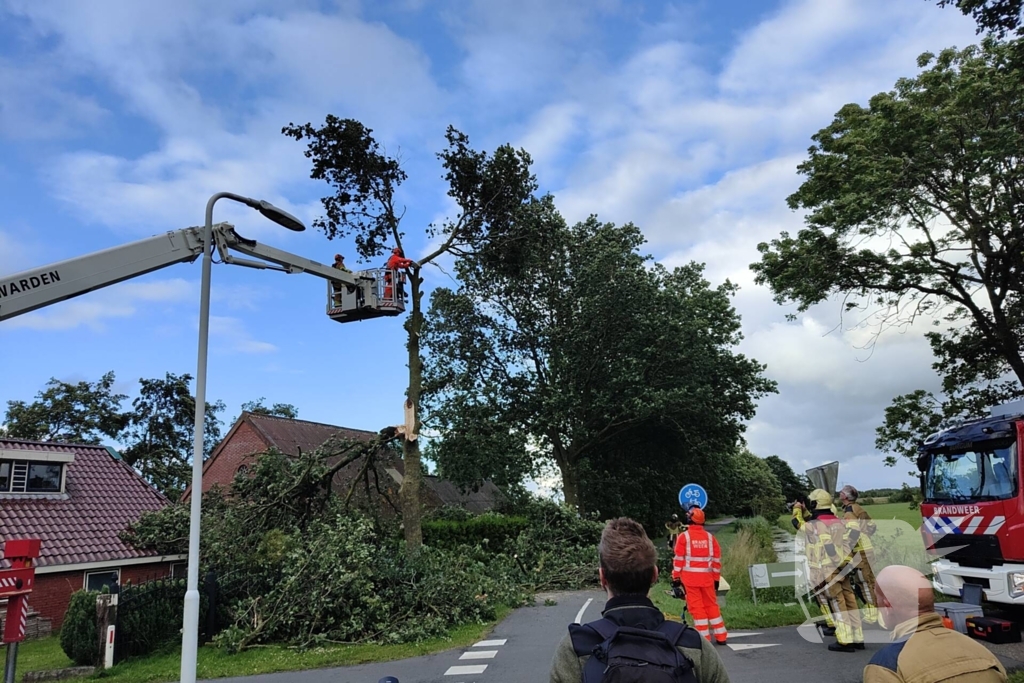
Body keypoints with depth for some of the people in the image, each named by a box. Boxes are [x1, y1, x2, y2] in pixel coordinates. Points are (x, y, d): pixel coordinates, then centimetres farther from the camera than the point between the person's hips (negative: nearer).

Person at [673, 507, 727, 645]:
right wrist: (716, 578, 17)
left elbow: (679, 559, -6)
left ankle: (704, 638, 3)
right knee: (712, 605, 15)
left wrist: (676, 577, 0)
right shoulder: (710, 537, 5)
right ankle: (721, 636, 18)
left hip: (690, 577, -3)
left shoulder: (683, 537, -5)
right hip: (707, 577, 3)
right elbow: (716, 559, 8)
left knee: (696, 606, 2)